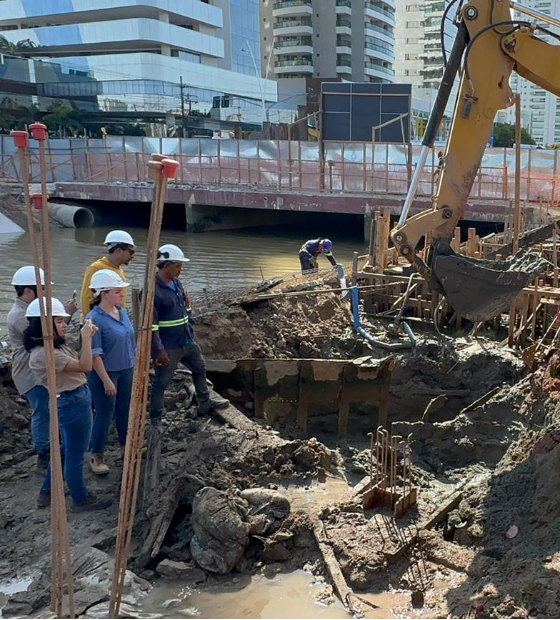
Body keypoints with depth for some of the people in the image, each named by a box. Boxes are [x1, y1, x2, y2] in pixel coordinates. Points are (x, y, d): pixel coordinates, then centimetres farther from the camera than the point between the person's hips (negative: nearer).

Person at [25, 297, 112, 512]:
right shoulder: (44, 354, -26)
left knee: (67, 450, 24)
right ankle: (81, 499, 25)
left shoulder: (54, 346, 5)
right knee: (75, 454, 7)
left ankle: (47, 493, 38)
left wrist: (87, 338, 3)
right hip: (72, 403, -11)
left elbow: (78, 363, 13)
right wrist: (86, 338, -20)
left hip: (73, 401, 11)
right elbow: (85, 366, -26)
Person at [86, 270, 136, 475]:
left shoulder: (122, 313, 3)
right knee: (104, 414, 3)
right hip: (106, 373, -7)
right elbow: (95, 354, -20)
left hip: (126, 371, 7)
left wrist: (136, 367, 14)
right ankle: (96, 456, 19)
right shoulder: (95, 319, -20)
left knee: (125, 410, 19)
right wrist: (106, 380, -20)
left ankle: (126, 445, 37)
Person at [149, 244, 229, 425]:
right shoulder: (153, 289, -22)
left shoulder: (176, 283, 5)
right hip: (168, 346, -9)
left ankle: (205, 402, 43)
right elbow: (151, 324, -23)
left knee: (200, 368, 24)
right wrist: (159, 350, -23)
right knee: (161, 382, 3)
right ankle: (155, 419, 17)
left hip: (186, 341, 9)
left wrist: (191, 333, 17)